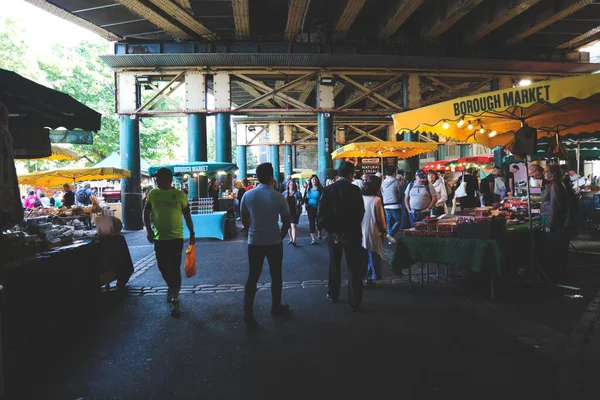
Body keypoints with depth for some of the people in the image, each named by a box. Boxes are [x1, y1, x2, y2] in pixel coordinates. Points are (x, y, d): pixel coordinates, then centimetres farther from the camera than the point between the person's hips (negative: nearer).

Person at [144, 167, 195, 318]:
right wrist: (149, 230, -9)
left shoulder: (180, 195, -3)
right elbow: (146, 213, 5)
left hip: (176, 238, -3)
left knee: (175, 268, -3)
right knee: (163, 267, 14)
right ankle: (172, 288, 41)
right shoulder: (153, 194, 3)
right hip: (159, 238, 3)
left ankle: (175, 301, 2)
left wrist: (192, 234, 7)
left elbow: (187, 216, 5)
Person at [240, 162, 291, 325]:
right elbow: (286, 222, -6)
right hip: (274, 242, -1)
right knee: (276, 275, 15)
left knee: (253, 276, 8)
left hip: (254, 242, 2)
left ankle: (248, 312, 3)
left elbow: (244, 220, 4)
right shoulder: (278, 197, -11)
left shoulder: (248, 195, -4)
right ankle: (276, 307, 27)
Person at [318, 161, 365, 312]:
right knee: (354, 268, 4)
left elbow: (322, 214, -8)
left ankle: (334, 295, 30)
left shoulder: (328, 189, -3)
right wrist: (352, 229, 3)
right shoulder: (355, 190, -10)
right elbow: (360, 212, -11)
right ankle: (354, 302, 4)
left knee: (334, 265, 19)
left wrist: (333, 232, -4)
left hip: (334, 233, 3)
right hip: (352, 233, -2)